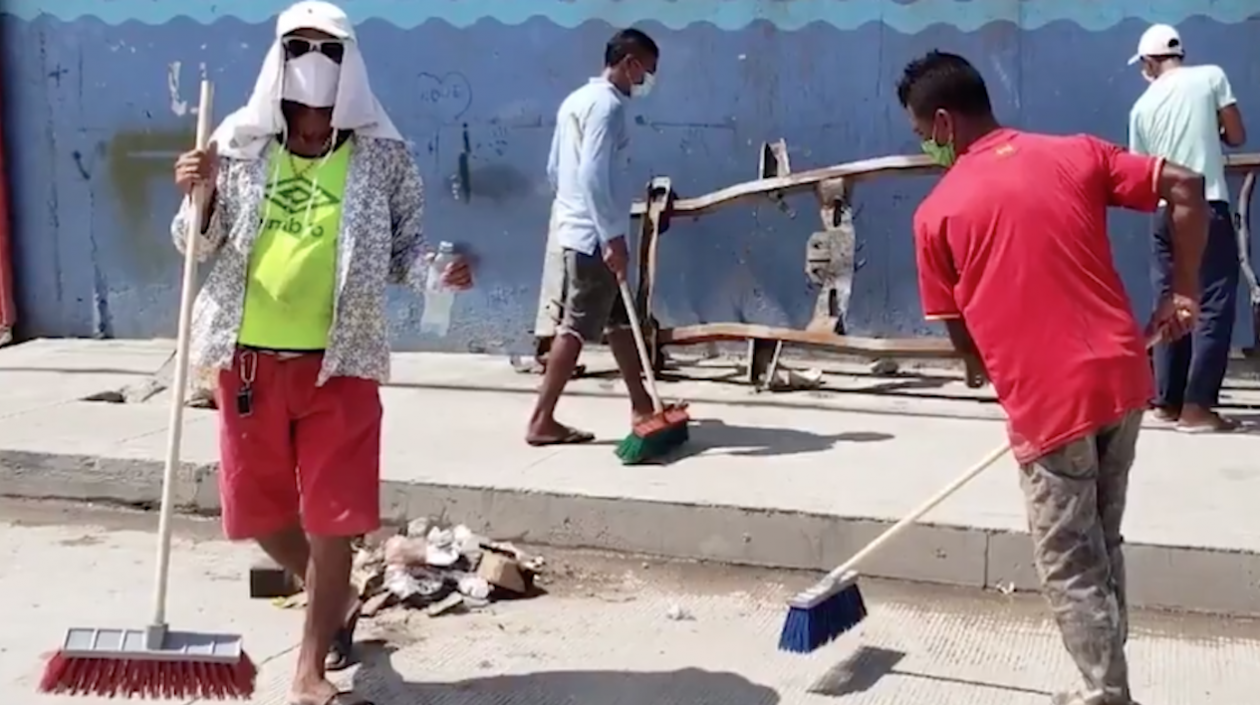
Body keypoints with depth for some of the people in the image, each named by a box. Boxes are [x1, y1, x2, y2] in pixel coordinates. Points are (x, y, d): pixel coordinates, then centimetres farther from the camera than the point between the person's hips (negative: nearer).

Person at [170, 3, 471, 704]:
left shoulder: (383, 155, -2)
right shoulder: (240, 144, 1)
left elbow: (404, 246, 4)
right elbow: (200, 245, 6)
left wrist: (436, 271, -17)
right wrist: (200, 196, -15)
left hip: (340, 362, -2)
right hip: (250, 357, 3)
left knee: (332, 518, 1)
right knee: (258, 510, 14)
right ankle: (337, 600, 41)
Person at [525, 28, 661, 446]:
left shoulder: (577, 100, 16)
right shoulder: (608, 104, -14)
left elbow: (555, 168, 19)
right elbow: (594, 175, -23)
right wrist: (613, 238, -23)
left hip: (576, 228, 10)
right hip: (594, 235, -10)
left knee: (619, 318, 16)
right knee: (576, 328, -5)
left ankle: (641, 405, 25)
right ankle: (541, 421, -1)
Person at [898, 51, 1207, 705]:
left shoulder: (936, 213, -3)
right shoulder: (1078, 152, 6)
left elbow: (962, 337, 3)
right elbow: (1186, 187, 1)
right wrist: (1184, 290, 9)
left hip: (1047, 402, -5)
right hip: (1123, 379, 5)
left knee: (1068, 565, 9)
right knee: (1102, 547, 20)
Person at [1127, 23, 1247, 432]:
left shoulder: (1143, 107, 7)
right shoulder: (1211, 77, -1)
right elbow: (1237, 136, 0)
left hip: (1166, 212, 4)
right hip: (1208, 207, -4)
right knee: (1214, 307, -2)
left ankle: (1168, 401, 14)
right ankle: (1196, 406, -7)